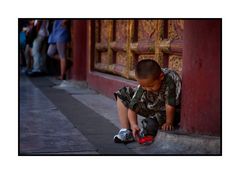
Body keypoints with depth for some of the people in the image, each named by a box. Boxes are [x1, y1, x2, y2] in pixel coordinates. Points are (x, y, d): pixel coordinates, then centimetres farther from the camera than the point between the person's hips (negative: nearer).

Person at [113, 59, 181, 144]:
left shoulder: (171, 79, -38)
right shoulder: (143, 86, -21)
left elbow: (170, 106, -34)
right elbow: (132, 108, -18)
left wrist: (169, 122, -25)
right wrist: (133, 124, -29)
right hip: (152, 108, 6)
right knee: (123, 94, -2)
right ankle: (125, 131, -5)